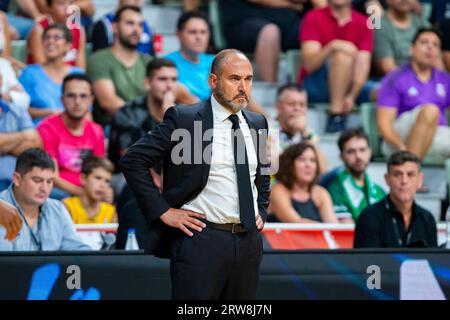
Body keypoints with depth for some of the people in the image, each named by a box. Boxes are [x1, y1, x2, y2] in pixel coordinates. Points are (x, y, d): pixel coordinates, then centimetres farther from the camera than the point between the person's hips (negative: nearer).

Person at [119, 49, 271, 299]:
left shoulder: (257, 123, 12)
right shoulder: (184, 119, -6)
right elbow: (132, 161, -7)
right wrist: (162, 211, -10)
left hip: (249, 240, 5)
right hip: (201, 239, -5)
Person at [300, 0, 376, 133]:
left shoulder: (363, 23, 4)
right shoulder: (314, 18, -3)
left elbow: (362, 67, -9)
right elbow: (309, 64, -14)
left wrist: (351, 96, -27)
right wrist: (332, 46, -33)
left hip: (351, 87, 3)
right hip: (313, 86, -3)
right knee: (343, 55, -31)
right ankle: (336, 117, -35)